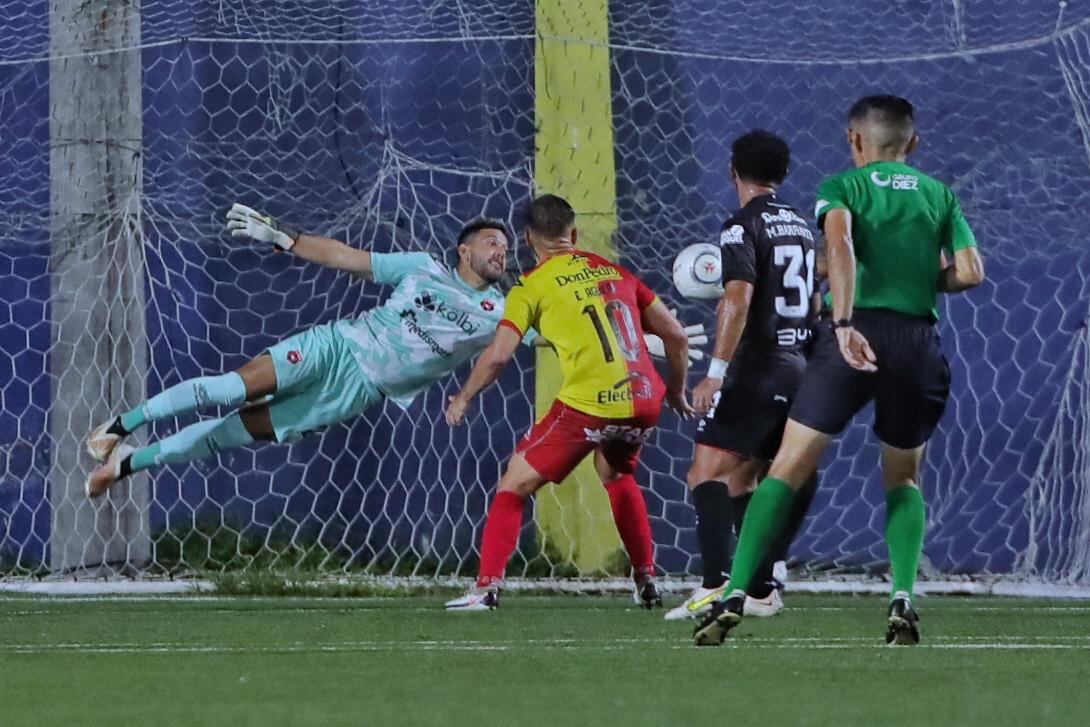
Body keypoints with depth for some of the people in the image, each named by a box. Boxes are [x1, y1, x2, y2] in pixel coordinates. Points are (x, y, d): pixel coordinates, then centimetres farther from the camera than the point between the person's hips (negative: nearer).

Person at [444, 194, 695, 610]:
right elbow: (675, 334, 16)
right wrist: (676, 389, 31)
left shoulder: (532, 286, 2)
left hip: (587, 406, -5)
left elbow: (498, 355, -6)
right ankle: (646, 581, 31)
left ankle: (488, 587, -5)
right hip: (643, 401, 5)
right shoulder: (613, 271, 16)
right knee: (616, 475, 34)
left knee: (514, 486, 7)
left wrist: (464, 398, 11)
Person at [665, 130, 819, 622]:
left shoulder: (743, 227, -9)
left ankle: (716, 585, -27)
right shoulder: (802, 227, 16)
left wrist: (715, 373, -23)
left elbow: (739, 298, -21)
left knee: (707, 473, -12)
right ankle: (761, 590, 13)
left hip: (758, 368, -8)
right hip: (800, 366, 8)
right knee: (741, 478, 17)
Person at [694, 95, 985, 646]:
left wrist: (844, 322, -24)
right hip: (919, 341, 2)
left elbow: (839, 243, -14)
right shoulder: (940, 196, 16)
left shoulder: (843, 186, 8)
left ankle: (734, 594, -11)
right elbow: (970, 272, 5)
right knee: (903, 479, 20)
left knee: (787, 469, 0)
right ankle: (903, 598, 0)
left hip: (855, 333, -2)